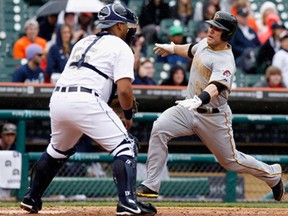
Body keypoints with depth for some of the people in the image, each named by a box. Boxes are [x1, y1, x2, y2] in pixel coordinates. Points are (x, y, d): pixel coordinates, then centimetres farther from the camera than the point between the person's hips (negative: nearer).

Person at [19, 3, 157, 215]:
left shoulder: (83, 43, 27)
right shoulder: (121, 47, 5)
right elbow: (124, 89, -7)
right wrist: (128, 114, 11)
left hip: (58, 99, 8)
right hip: (85, 102, -7)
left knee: (58, 150, 31)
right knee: (125, 146, -3)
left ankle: (31, 198, 34)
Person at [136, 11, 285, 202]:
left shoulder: (225, 62, -24)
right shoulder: (205, 43, 1)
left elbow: (215, 87, -42)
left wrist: (198, 100, -60)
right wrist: (173, 48, 41)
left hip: (214, 118, -6)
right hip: (190, 109, 6)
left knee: (231, 161, 6)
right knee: (159, 129, -18)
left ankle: (272, 174, 34)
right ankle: (151, 185, -16)